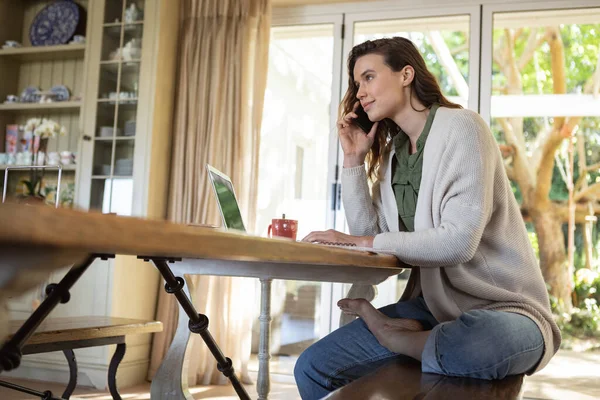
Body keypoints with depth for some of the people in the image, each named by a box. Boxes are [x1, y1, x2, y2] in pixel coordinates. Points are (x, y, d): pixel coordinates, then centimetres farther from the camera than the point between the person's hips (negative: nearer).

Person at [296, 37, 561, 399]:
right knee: (312, 369, -12)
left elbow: (459, 240, -22)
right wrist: (354, 160, 0)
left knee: (475, 344, -41)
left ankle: (391, 335, -14)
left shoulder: (460, 127, -11)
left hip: (502, 306, -4)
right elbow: (370, 238, 2)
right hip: (434, 303, 5)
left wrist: (364, 243, -18)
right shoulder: (391, 151, 10)